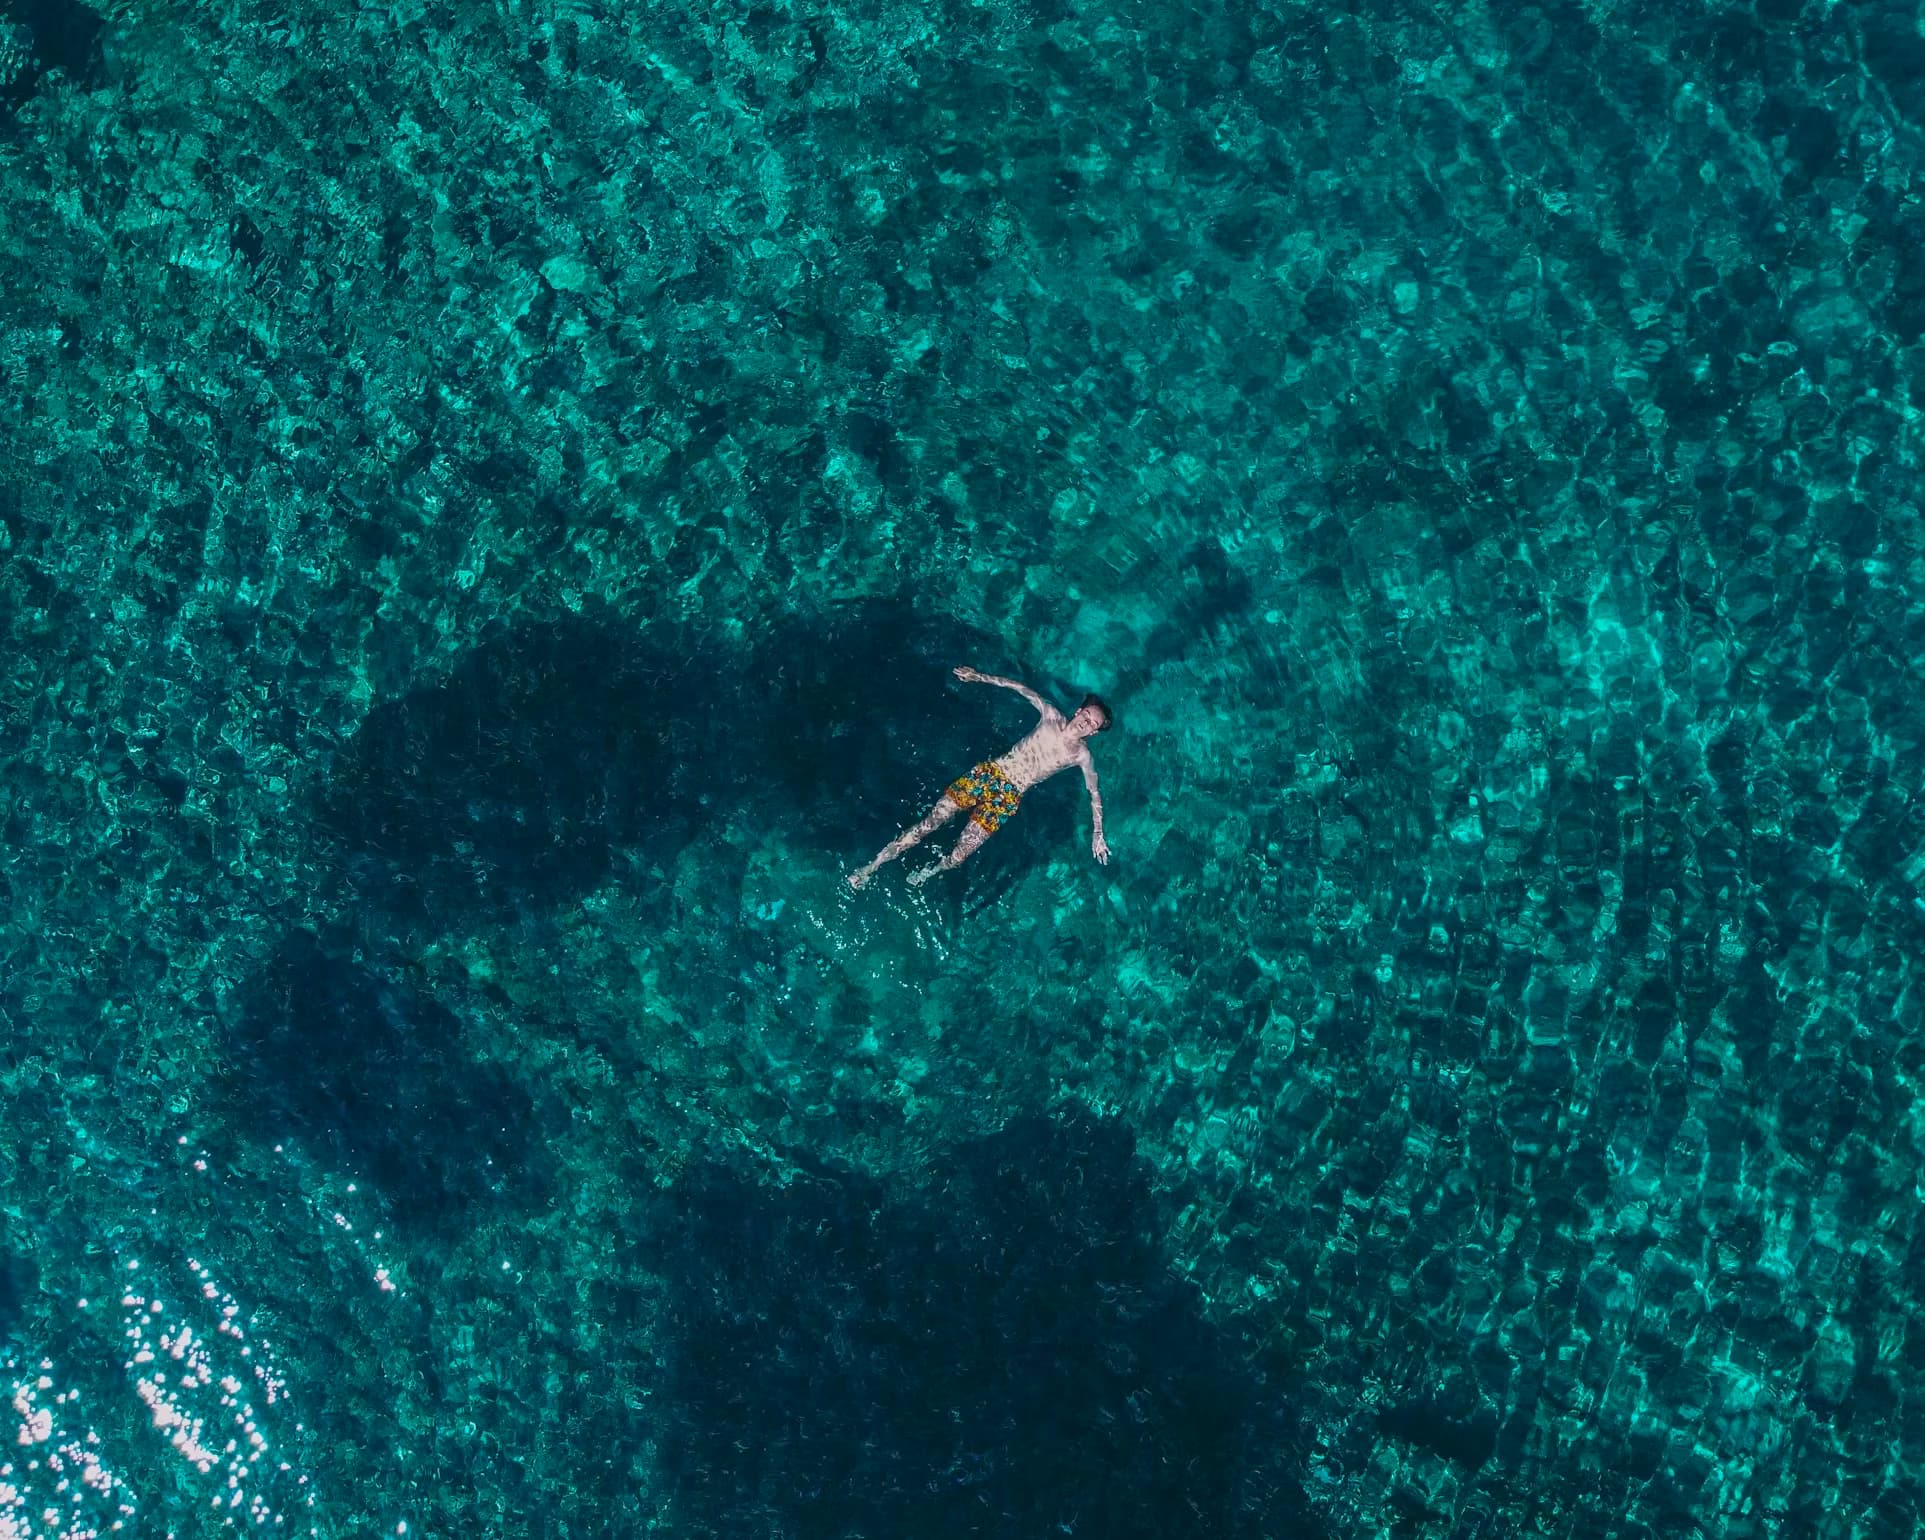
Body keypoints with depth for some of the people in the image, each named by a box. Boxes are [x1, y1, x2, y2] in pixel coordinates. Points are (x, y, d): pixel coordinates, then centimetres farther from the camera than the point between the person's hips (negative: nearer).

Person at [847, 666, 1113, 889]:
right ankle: (871, 867, 2)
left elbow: (1095, 794, 5)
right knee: (928, 825, -6)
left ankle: (928, 873, 24)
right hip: (989, 773, 2)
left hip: (1009, 796, -2)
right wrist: (981, 677, 5)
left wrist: (1098, 834, 0)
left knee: (957, 858, -9)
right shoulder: (1052, 717, 2)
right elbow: (1021, 688, 10)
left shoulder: (1081, 755, -2)